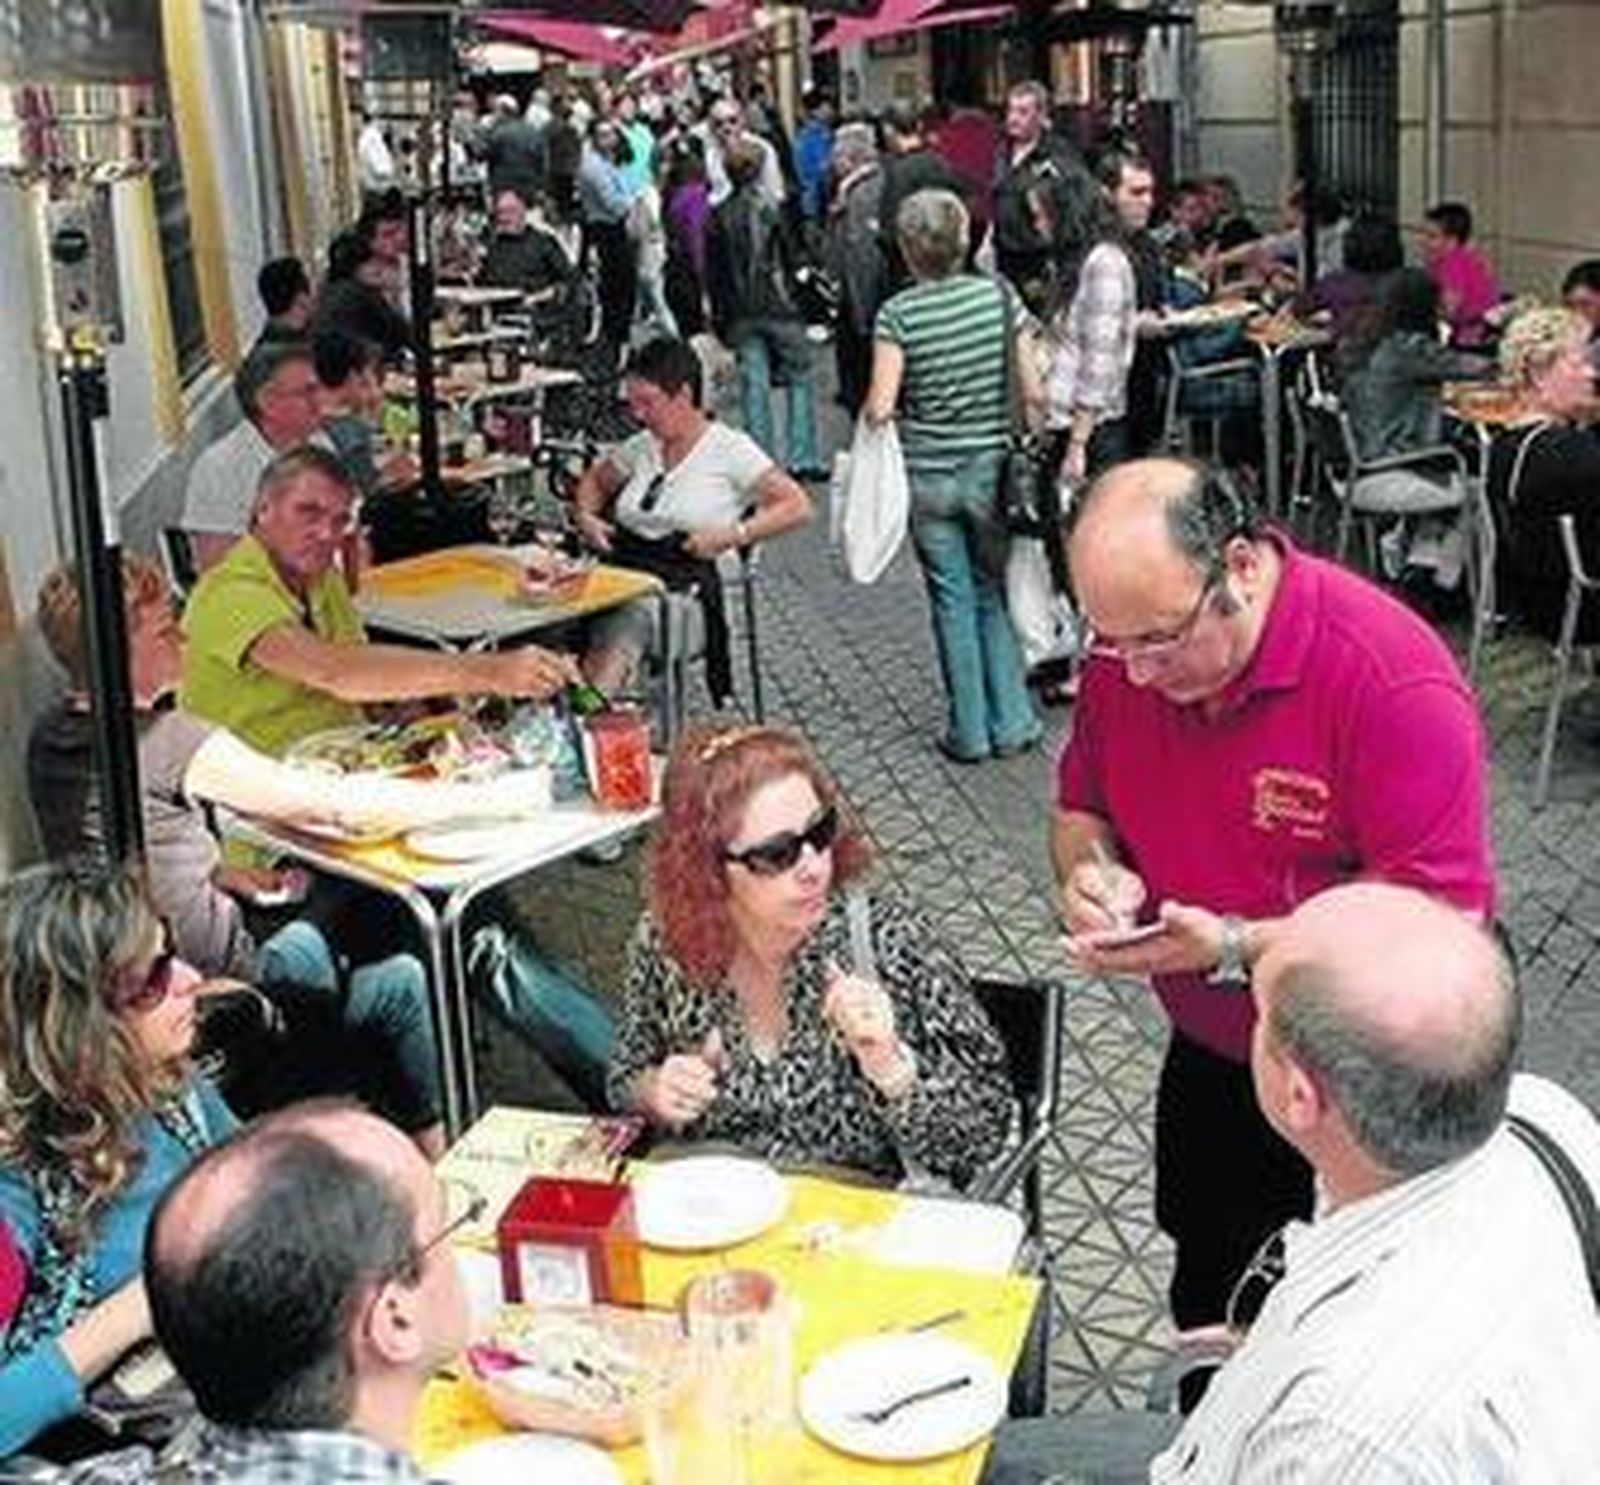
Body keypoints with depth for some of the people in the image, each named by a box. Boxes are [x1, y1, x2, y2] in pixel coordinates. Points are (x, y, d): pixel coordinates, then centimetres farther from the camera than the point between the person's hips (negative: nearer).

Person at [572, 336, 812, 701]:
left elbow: (797, 507, -1)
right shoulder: (642, 446, 21)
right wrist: (585, 516, 16)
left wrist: (732, 535, -12)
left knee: (619, 634, -38)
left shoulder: (729, 448, 4)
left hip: (686, 580, -5)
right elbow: (595, 481, 39)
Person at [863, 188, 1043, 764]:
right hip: (991, 470, 2)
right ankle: (1012, 723, 17)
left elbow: (879, 407, -18)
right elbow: (1032, 393, -3)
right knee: (994, 594, 16)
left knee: (953, 601, 8)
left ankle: (969, 732, 15)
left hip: (928, 476, -2)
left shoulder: (898, 314, -12)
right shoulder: (999, 297, -5)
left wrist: (868, 410, 4)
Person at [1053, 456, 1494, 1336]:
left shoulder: (1396, 685, -28)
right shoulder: (1125, 651, -9)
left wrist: (1235, 948, -34)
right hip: (1210, 1063, 6)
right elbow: (1080, 802, 8)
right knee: (1205, 1319, 24)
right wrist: (1093, 868, -15)